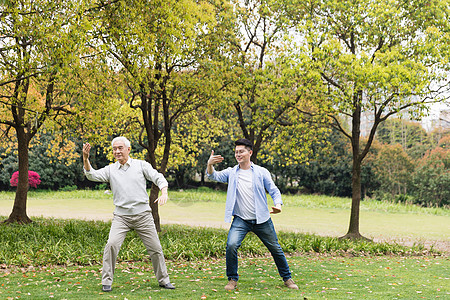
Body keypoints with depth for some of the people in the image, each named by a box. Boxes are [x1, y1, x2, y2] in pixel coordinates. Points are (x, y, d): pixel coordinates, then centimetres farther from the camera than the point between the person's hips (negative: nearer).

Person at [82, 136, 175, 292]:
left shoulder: (141, 165, 5)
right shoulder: (110, 169, 7)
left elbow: (158, 177, -2)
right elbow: (92, 175, -4)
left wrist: (164, 192, -21)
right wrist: (85, 158, -20)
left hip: (143, 215, 0)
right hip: (121, 216, 0)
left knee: (155, 248, 4)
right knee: (111, 244, -18)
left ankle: (163, 280, 21)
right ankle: (106, 281, -5)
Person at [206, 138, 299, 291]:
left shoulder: (261, 172, 1)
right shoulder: (231, 173, 4)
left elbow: (274, 191, 3)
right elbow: (214, 176, -8)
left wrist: (278, 204, -17)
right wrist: (210, 164, -30)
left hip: (262, 220, 0)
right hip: (240, 220, 0)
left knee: (276, 249, 6)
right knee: (231, 245, -21)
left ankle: (287, 278, 27)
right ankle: (232, 279, -2)